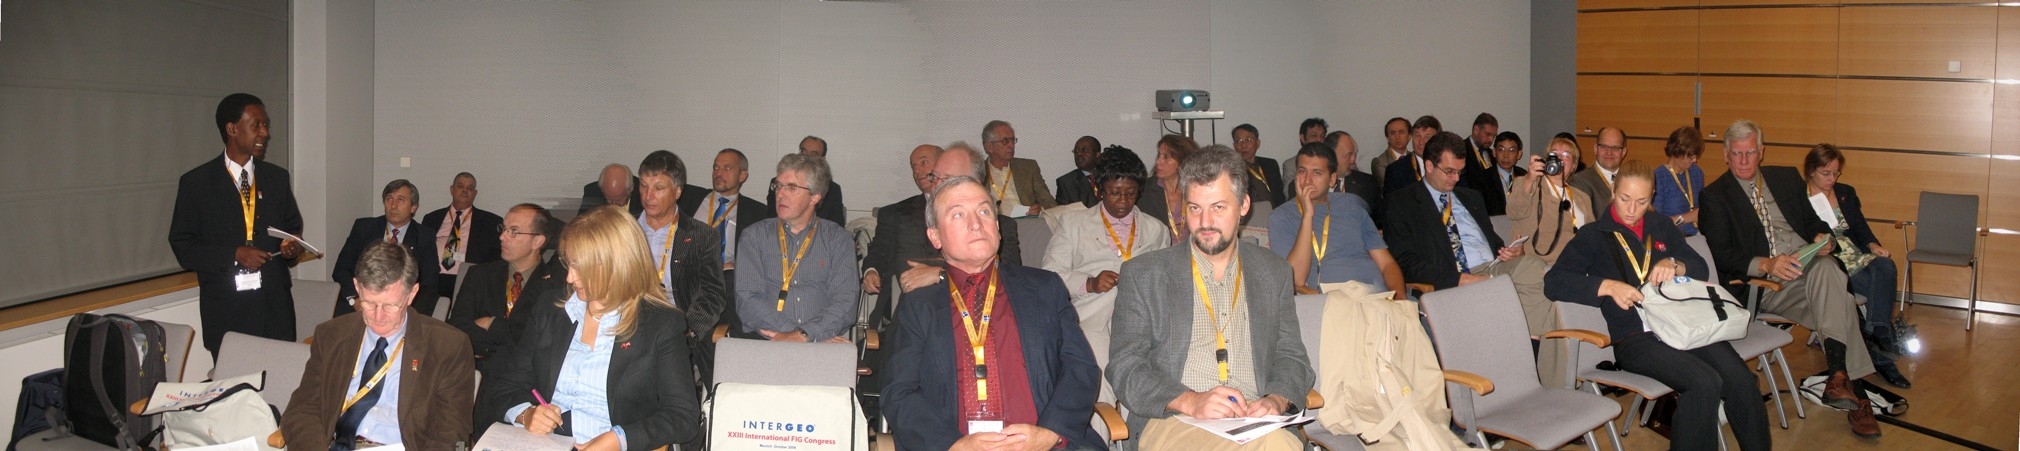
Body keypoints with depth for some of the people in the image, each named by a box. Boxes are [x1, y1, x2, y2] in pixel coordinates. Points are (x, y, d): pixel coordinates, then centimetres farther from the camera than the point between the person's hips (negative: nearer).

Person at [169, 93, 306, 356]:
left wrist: (293, 246, -3)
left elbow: (294, 227, 20)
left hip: (276, 305, 3)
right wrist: (234, 255, -14)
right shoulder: (196, 183, 1)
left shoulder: (277, 178, 12)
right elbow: (182, 246, 0)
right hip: (226, 308, -3)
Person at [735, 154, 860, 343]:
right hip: (764, 342, 1)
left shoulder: (839, 240, 12)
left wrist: (804, 335, -18)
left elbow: (845, 302, -1)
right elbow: (747, 301, 0)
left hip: (824, 346, -1)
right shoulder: (754, 236, 13)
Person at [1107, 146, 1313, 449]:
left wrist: (1276, 400, -5)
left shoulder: (1274, 273, 19)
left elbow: (1292, 358, 18)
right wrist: (1190, 401, -15)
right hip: (1172, 421, -4)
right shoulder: (1142, 274, 8)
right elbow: (1124, 368, 2)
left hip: (1256, 421, 4)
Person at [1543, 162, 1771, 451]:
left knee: (1742, 380, -21)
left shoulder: (1661, 228, 21)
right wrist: (1608, 286, -19)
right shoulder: (1593, 237, 6)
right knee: (1705, 383, -29)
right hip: (1635, 338, -5)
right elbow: (1553, 283, -7)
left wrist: (1673, 264, -3)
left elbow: (1702, 270, 19)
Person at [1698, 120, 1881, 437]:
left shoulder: (1786, 178, 21)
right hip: (1763, 281, -4)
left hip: (1808, 264, 4)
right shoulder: (1714, 197, 5)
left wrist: (1821, 237, -3)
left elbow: (1812, 220, 22)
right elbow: (1720, 254, -6)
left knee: (1826, 268, -35)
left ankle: (1838, 376, -38)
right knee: (1838, 303, -31)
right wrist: (1766, 265, -22)